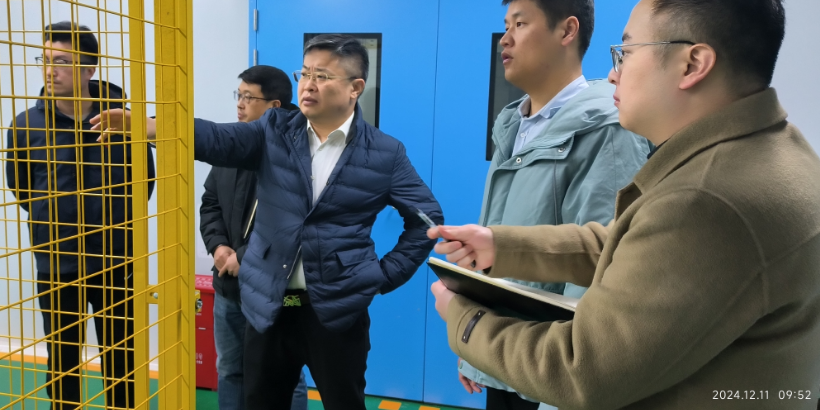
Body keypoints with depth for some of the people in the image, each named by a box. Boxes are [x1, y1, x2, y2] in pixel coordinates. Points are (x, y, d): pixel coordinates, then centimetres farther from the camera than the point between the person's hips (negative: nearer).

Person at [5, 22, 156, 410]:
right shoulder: (27, 124, -7)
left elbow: (144, 178, 5)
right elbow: (19, 187, 9)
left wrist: (117, 220, 4)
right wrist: (54, 222, 7)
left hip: (116, 262, 0)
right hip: (57, 266, 1)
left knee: (120, 357, 14)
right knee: (62, 362, 14)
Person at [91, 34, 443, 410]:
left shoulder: (385, 154, -4)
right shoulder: (275, 131, 2)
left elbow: (427, 217, 2)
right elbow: (221, 140, -14)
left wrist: (385, 276, -3)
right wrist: (149, 126, -31)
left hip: (338, 311, -2)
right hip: (268, 306, 3)